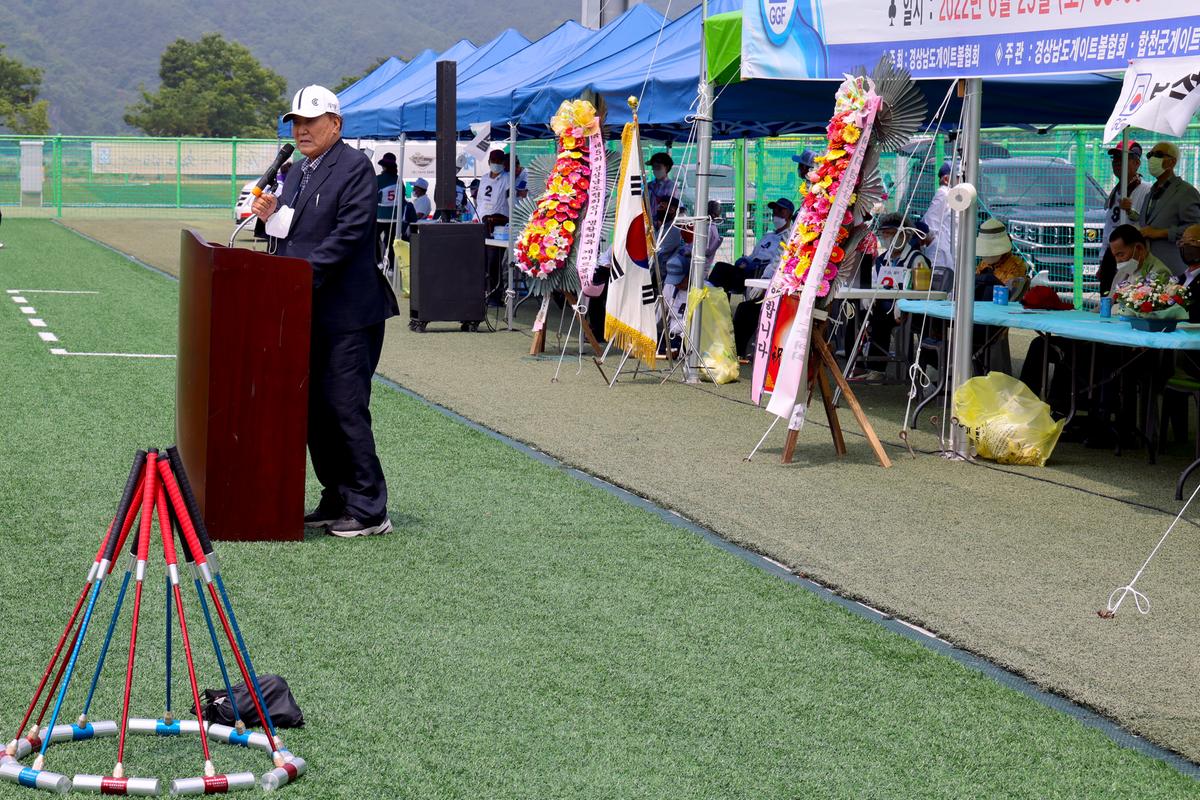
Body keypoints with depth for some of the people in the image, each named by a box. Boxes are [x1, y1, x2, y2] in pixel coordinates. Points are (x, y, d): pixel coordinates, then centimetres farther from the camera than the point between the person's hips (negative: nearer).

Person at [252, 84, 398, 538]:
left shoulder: (355, 167, -9)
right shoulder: (297, 173, 18)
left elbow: (349, 234, -17)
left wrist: (304, 277, -21)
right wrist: (269, 219, 1)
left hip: (345, 315, -9)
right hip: (306, 312, 9)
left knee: (346, 409, -8)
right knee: (314, 411, 11)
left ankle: (369, 511, -1)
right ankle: (336, 501, 20)